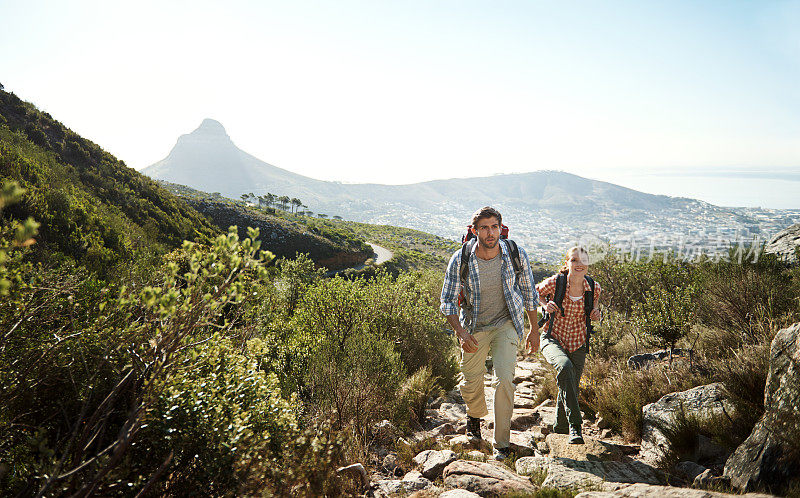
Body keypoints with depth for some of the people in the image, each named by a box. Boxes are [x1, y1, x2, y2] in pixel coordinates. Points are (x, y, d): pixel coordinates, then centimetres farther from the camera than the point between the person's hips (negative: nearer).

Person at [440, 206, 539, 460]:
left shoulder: (516, 255, -15)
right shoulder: (460, 260, -18)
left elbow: (529, 292, 2)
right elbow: (448, 301, -9)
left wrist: (534, 329, 7)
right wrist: (461, 332, -23)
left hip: (506, 324, 0)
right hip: (474, 328, 1)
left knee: (504, 379, -15)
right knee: (470, 384, 11)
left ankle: (501, 443, 2)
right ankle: (475, 415, 47)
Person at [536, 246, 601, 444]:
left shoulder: (594, 287, -9)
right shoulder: (554, 283, -17)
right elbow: (536, 294, 3)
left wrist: (595, 313, -7)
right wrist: (545, 305, -16)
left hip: (578, 343, 3)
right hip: (552, 338, -3)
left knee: (570, 389, 8)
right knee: (565, 366, -34)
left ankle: (560, 426, 38)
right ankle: (574, 424, -26)